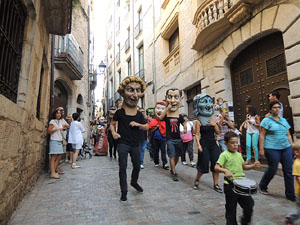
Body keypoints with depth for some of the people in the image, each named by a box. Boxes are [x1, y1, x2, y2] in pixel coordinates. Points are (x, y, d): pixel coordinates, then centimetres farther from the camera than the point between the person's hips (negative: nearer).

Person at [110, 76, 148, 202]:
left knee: (137, 166, 17)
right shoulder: (119, 112, -6)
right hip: (123, 144, -3)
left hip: (135, 145, 4)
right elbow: (112, 124, 7)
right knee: (123, 167, -2)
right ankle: (124, 191, 11)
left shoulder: (139, 114, 2)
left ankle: (134, 182, 44)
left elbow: (147, 127, 9)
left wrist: (138, 124, -10)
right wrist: (114, 132, -11)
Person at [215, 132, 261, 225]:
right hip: (230, 185, -6)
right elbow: (216, 167, -20)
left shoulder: (239, 154, 11)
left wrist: (253, 166, 7)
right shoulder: (224, 155, -11)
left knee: (249, 204, 12)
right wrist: (225, 170, -37)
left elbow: (244, 166, 24)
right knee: (231, 208, 7)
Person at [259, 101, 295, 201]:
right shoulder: (266, 120, -4)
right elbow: (262, 135, -8)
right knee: (272, 169, 2)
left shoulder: (284, 120, 14)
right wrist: (261, 149, -13)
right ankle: (262, 186, 26)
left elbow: (288, 135, 18)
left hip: (286, 148, 6)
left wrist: (292, 146, 12)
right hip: (272, 149, -6)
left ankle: (290, 195, 17)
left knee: (289, 171, 5)